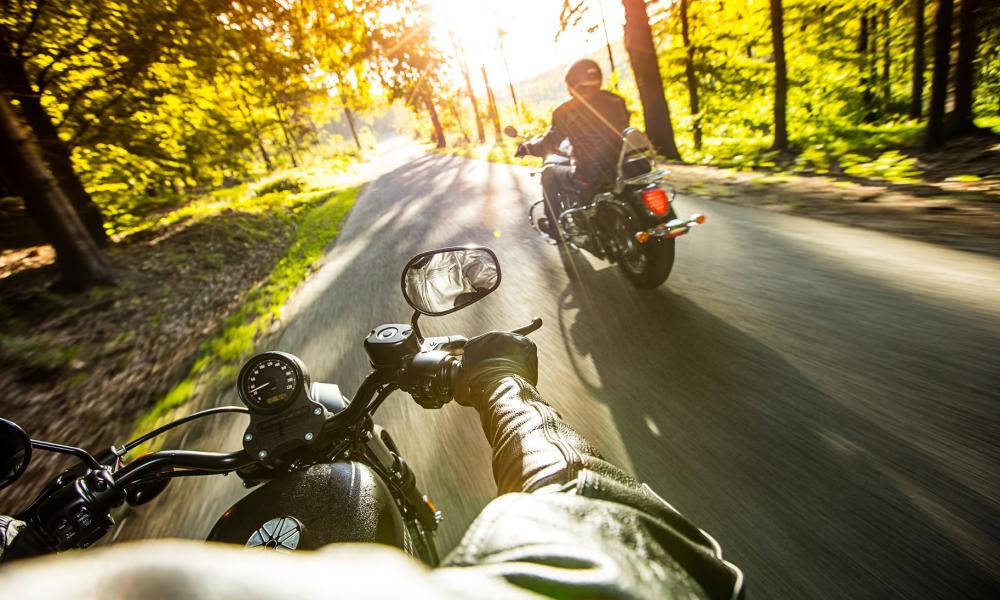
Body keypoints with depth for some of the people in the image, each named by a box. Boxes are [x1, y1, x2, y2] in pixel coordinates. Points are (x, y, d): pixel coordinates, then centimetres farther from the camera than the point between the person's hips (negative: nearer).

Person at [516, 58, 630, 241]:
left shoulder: (566, 111, -8)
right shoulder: (615, 101, 7)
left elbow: (548, 145, -4)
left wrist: (526, 147, 15)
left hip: (589, 180, -5)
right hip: (620, 171, 6)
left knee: (549, 172, 22)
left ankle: (554, 227, 28)